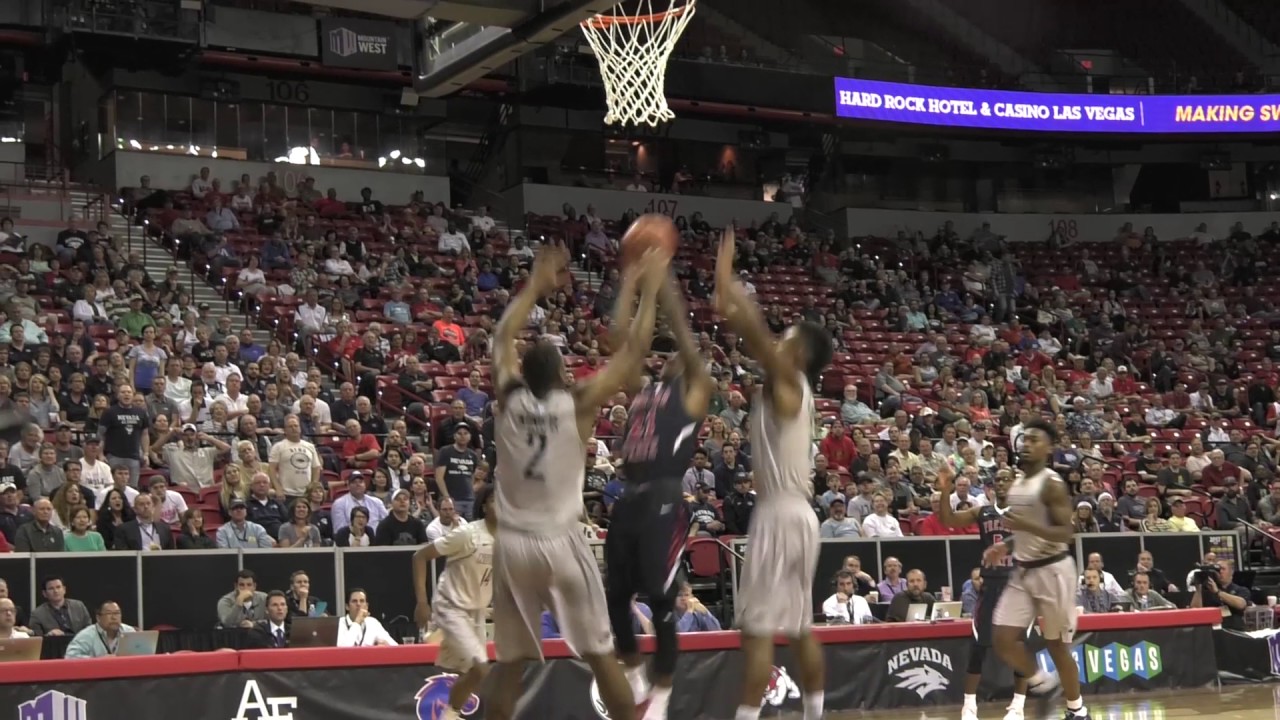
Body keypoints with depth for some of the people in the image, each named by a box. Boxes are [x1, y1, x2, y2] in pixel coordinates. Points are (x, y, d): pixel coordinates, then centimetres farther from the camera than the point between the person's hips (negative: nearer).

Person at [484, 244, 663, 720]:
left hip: (513, 544, 3)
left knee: (510, 664, 9)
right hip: (560, 541, -3)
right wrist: (647, 291, 10)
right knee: (601, 656, 6)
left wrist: (536, 286, 28)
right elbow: (633, 351, 0)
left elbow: (503, 337, 20)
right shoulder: (578, 404, -6)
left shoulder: (507, 399, 3)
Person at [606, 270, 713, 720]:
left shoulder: (695, 390, 7)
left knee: (661, 601, -4)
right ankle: (635, 679, 29)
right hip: (629, 501, 6)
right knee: (616, 597, 9)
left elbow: (684, 336, -2)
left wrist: (665, 286, -1)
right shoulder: (643, 389, 22)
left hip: (663, 502, -6)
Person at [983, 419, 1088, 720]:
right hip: (1023, 571, 7)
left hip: (1052, 569, -7)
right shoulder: (1016, 483, 11)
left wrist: (1026, 525, -31)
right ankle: (1041, 681, 21)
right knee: (1003, 640, -3)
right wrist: (1006, 545, 9)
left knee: (1057, 646, 2)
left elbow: (1066, 533, -20)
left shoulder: (1052, 484, -14)